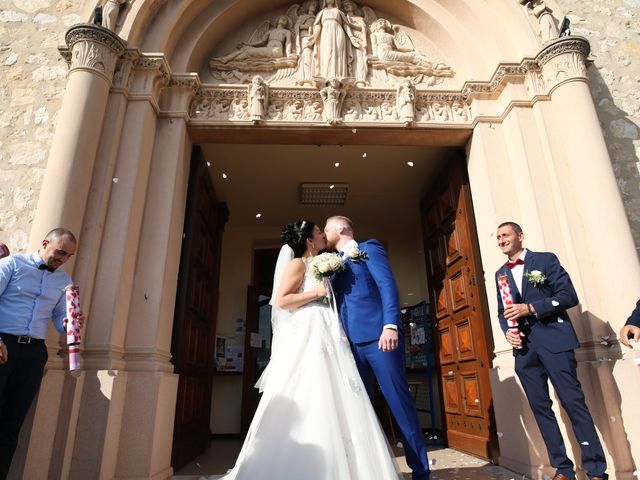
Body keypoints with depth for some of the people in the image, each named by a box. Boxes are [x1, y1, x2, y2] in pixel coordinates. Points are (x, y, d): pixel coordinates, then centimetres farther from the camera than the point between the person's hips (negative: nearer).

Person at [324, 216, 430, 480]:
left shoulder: (369, 247, 6)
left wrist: (390, 325, -18)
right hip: (351, 343, 6)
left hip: (378, 336, -6)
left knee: (400, 403, -3)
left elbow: (387, 284, -7)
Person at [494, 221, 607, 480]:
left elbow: (569, 296, -6)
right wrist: (507, 330, -3)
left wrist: (530, 308, -16)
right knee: (540, 406, 6)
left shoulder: (546, 259, 2)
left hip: (553, 340, -5)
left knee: (573, 401, -5)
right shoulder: (500, 273, 16)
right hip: (524, 346, 5)